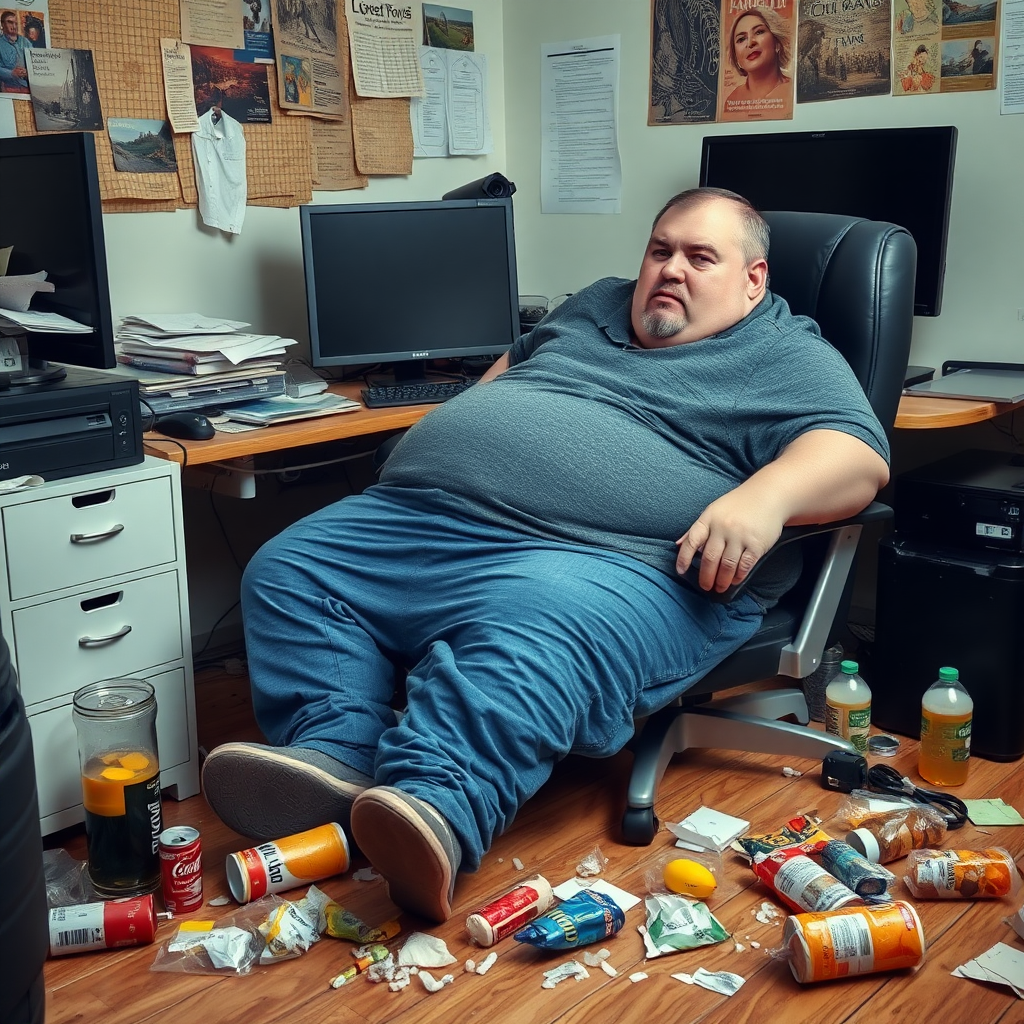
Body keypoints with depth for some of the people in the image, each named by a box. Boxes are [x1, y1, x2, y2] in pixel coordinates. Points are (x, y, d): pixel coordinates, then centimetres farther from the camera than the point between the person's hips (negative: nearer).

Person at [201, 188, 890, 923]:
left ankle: (435, 804, -56)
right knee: (287, 573, -10)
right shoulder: (596, 307, 29)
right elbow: (513, 362, 42)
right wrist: (453, 439, 24)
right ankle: (337, 756, -26)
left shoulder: (789, 357, 9)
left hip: (610, 561, -7)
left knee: (535, 642, -39)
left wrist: (764, 497, -26)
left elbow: (858, 455, -6)